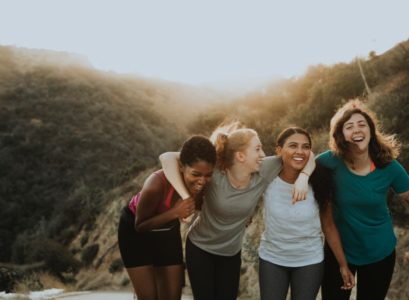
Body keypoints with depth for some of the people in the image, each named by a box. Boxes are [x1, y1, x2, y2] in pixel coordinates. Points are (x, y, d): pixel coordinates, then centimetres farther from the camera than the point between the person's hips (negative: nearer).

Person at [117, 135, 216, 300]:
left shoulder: (203, 183, -24)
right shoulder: (157, 184, -40)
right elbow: (140, 225, -24)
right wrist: (174, 212, -37)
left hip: (168, 231, 4)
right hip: (135, 231, -4)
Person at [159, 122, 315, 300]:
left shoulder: (263, 171, -18)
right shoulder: (214, 172, -29)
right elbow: (167, 158, -34)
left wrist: (303, 177, -29)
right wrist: (185, 197, -41)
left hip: (232, 253, 4)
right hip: (200, 248, -3)